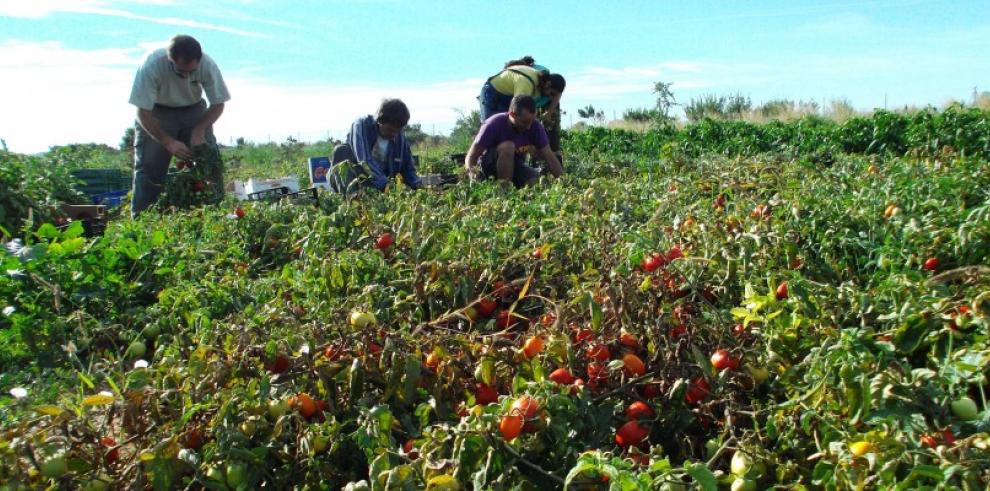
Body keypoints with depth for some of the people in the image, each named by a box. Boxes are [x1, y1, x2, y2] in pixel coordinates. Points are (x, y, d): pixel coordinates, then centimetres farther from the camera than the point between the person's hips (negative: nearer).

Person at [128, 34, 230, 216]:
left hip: (193, 110, 2)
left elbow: (218, 104, -12)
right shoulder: (151, 65, -32)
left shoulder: (208, 65, -27)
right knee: (149, 166, -11)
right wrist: (168, 142, -35)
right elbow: (143, 113, -26)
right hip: (156, 113, -2)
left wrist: (199, 130, -24)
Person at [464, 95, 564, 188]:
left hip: (516, 165, 3)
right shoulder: (494, 125, -26)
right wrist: (471, 170, -46)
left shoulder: (535, 127, -15)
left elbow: (550, 158, -14)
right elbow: (471, 156, -24)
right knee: (508, 146, -34)